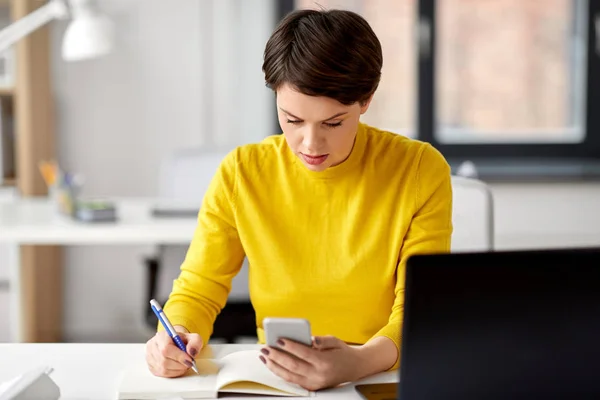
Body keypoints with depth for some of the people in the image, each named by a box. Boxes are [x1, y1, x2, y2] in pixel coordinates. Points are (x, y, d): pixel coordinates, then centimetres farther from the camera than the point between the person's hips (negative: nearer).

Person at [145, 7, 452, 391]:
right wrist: (176, 334, -21)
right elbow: (197, 291, 2)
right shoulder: (241, 174, -5)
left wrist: (360, 361, -31)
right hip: (278, 386, 1)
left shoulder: (421, 172, -9)